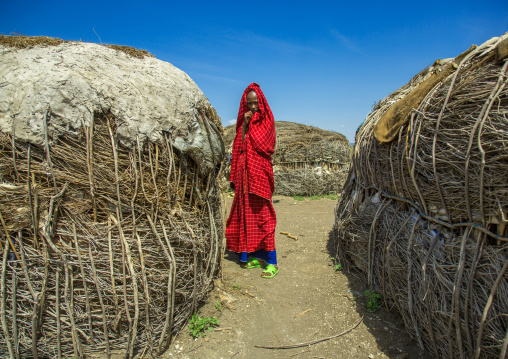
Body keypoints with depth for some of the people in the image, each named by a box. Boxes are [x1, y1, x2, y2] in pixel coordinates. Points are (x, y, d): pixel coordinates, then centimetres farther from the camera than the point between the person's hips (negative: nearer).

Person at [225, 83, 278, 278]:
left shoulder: (266, 121, 1)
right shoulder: (243, 122, 14)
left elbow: (262, 145, -12)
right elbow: (238, 148, 8)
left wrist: (250, 126, -6)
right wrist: (244, 125, -2)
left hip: (259, 173, -5)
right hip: (244, 174, 5)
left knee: (262, 215, -6)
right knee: (246, 214, 7)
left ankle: (272, 262, 1)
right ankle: (257, 255, 20)